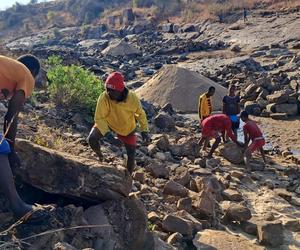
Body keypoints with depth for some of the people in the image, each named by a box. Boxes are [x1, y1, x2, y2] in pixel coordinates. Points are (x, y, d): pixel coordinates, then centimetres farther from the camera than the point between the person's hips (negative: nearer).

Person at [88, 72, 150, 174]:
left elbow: (140, 113, -10)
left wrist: (144, 131, -16)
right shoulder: (104, 98, -33)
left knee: (131, 154, 4)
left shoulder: (132, 98, -29)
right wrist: (109, 136, -43)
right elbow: (99, 118, -32)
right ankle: (100, 157, 12)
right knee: (92, 139, -21)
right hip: (108, 123, 0)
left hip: (127, 128, 1)